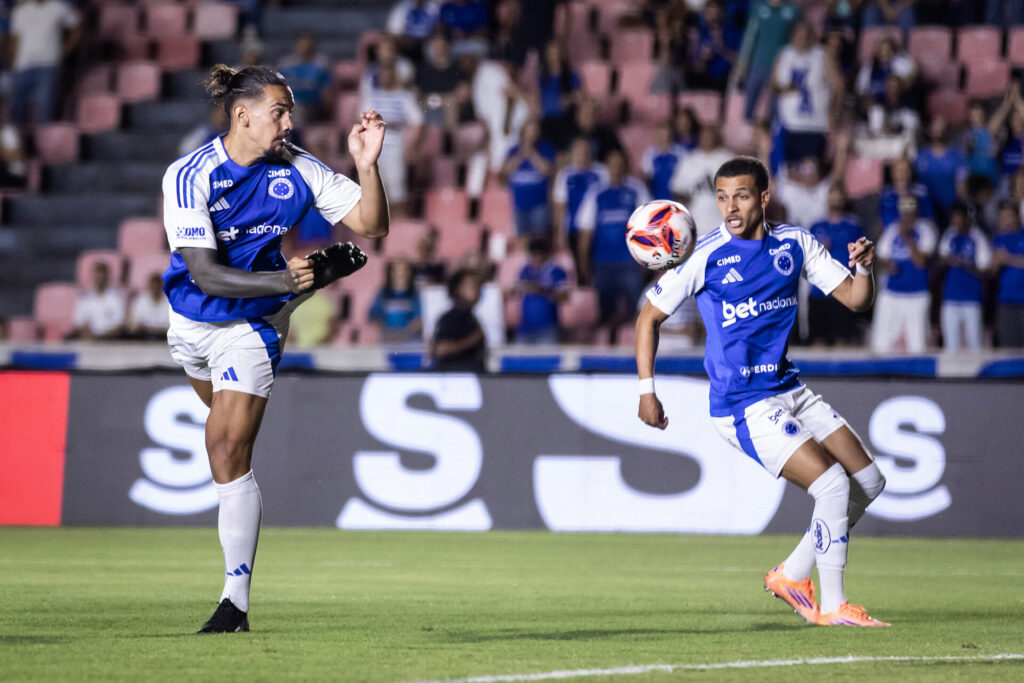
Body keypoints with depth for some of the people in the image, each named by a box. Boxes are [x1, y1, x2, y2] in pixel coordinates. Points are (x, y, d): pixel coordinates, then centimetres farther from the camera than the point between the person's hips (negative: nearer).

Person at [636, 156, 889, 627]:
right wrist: (647, 391, -7)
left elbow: (855, 301, 6)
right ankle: (832, 606, -6)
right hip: (743, 407, -7)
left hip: (788, 389, 7)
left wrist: (863, 268, -16)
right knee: (833, 485, -18)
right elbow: (649, 317, -1)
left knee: (868, 481, 6)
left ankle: (792, 575, 19)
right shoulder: (706, 256, -11)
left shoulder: (793, 243, 4)